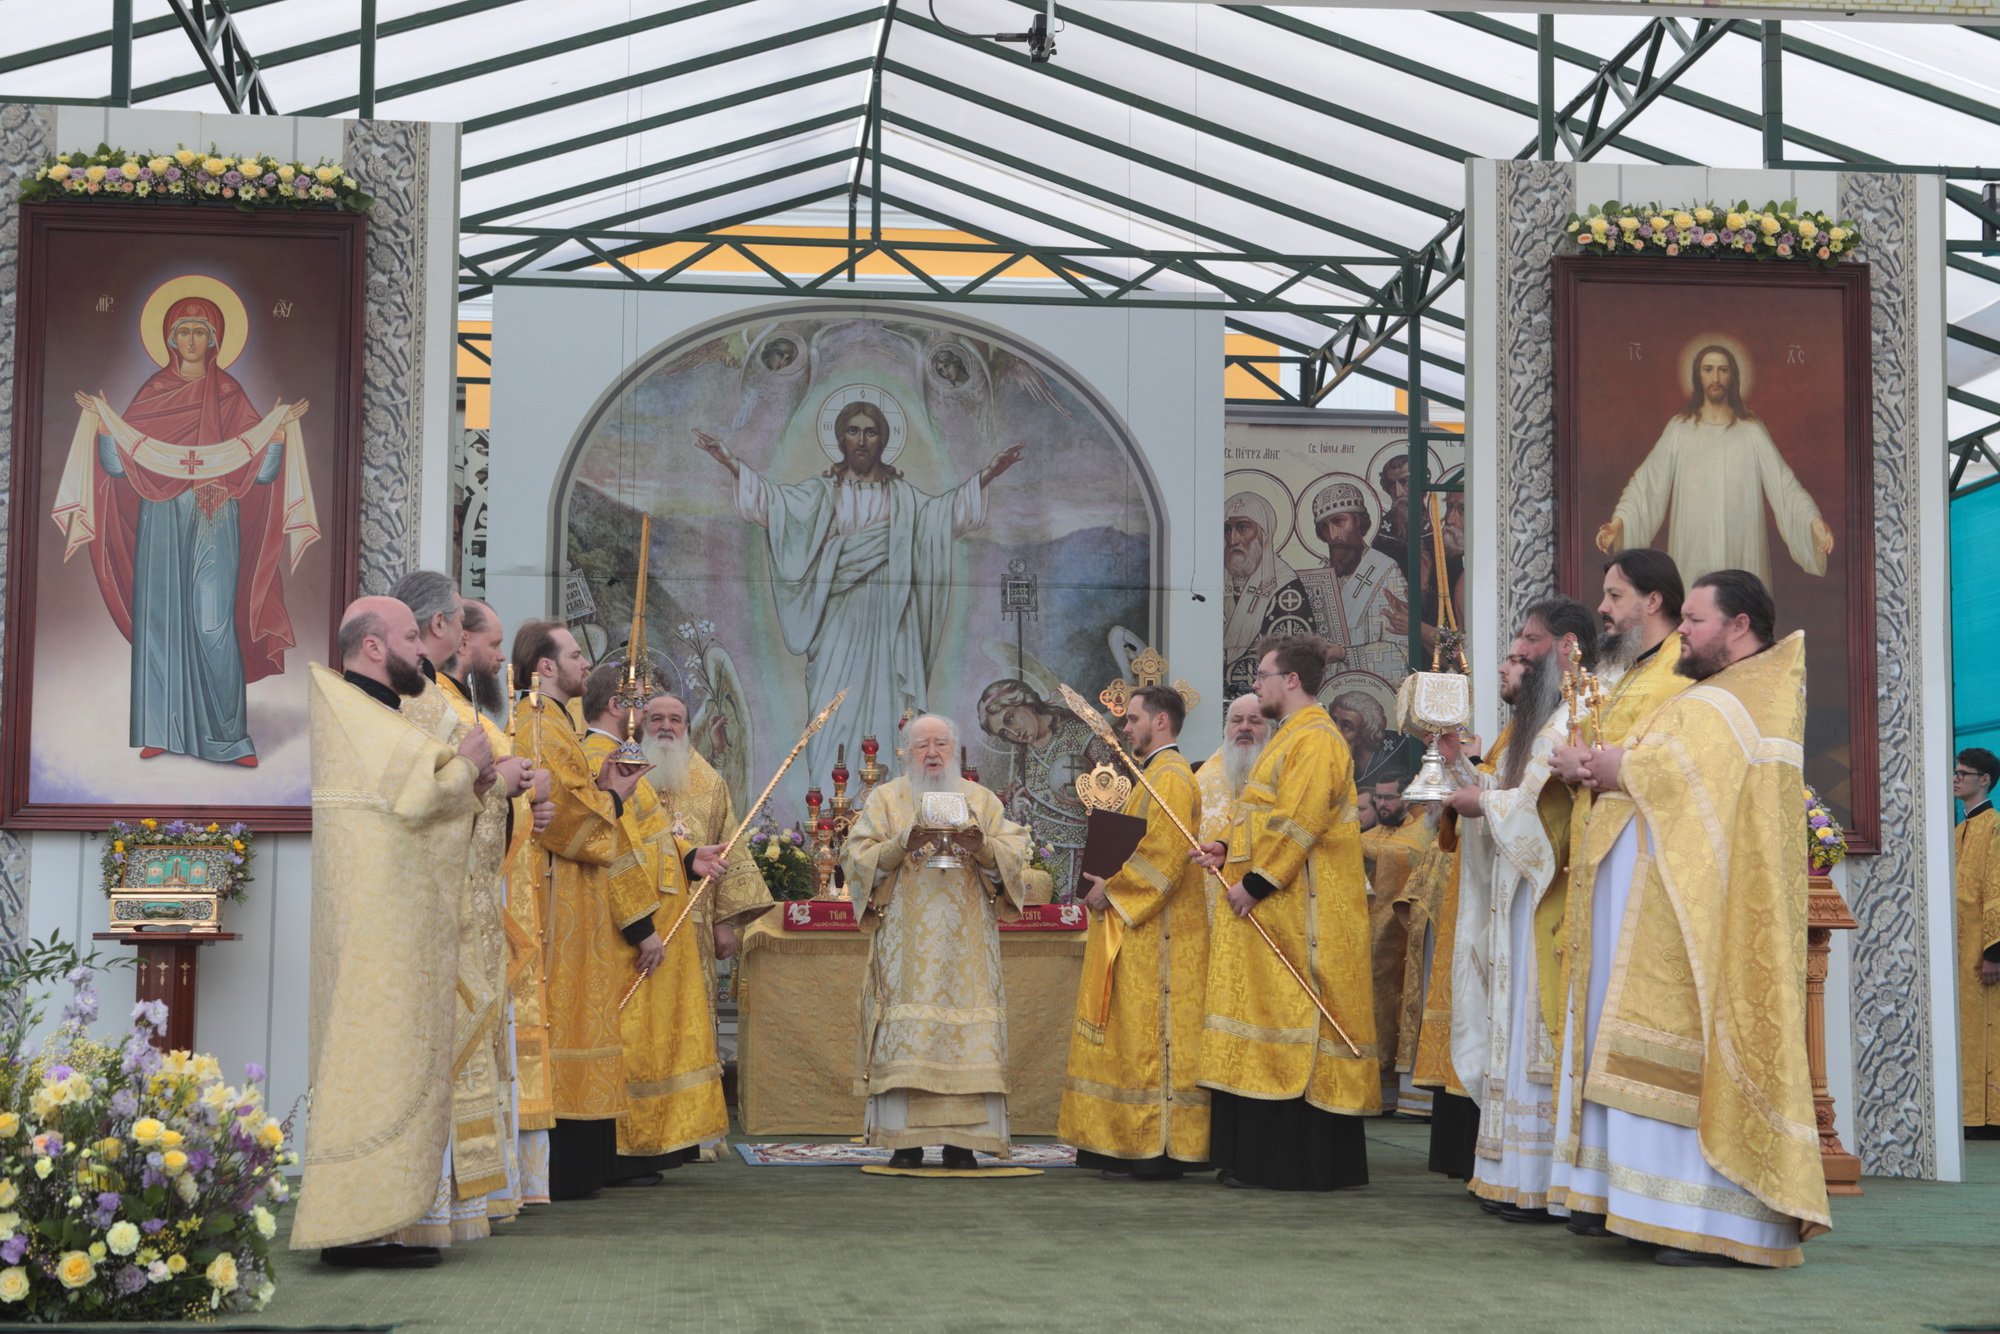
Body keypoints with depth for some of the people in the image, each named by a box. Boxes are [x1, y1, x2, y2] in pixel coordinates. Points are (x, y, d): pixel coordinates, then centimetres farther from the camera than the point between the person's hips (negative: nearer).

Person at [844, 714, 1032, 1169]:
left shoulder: (982, 800, 13)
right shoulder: (886, 798, 10)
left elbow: (1015, 855, 4)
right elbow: (857, 857, 0)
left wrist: (983, 847, -16)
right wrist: (903, 845, -16)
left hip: (966, 944, 1)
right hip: (905, 941, -1)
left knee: (967, 1029, -6)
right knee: (904, 1035, -8)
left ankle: (961, 1141, -3)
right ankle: (905, 1141, -6)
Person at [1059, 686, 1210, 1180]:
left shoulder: (1170, 777, -13)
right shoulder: (1157, 773, 20)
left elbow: (1163, 852, -22)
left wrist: (1112, 889, -15)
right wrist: (1107, 881, 10)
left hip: (1156, 931, -11)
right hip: (1140, 925, 11)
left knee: (1150, 1031, -9)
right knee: (1135, 1031, 10)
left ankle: (1155, 1149, -7)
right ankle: (1139, 1143, 12)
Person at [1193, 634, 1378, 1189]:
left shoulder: (1316, 739, -13)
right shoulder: (1291, 737, 21)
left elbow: (1299, 823, -21)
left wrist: (1254, 881, -19)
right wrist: (1229, 851, 10)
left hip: (1300, 913, -11)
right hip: (1272, 913, 11)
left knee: (1292, 1021, -8)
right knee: (1266, 1023, 9)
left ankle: (1298, 1161, -4)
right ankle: (1258, 1156, 11)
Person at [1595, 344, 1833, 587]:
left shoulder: (1751, 431, 4)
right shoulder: (1679, 429, 4)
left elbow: (1783, 483, -3)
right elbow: (1647, 482, -2)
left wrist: (1814, 520, -18)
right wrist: (1619, 520, -17)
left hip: (1742, 554, 0)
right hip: (1692, 553, 0)